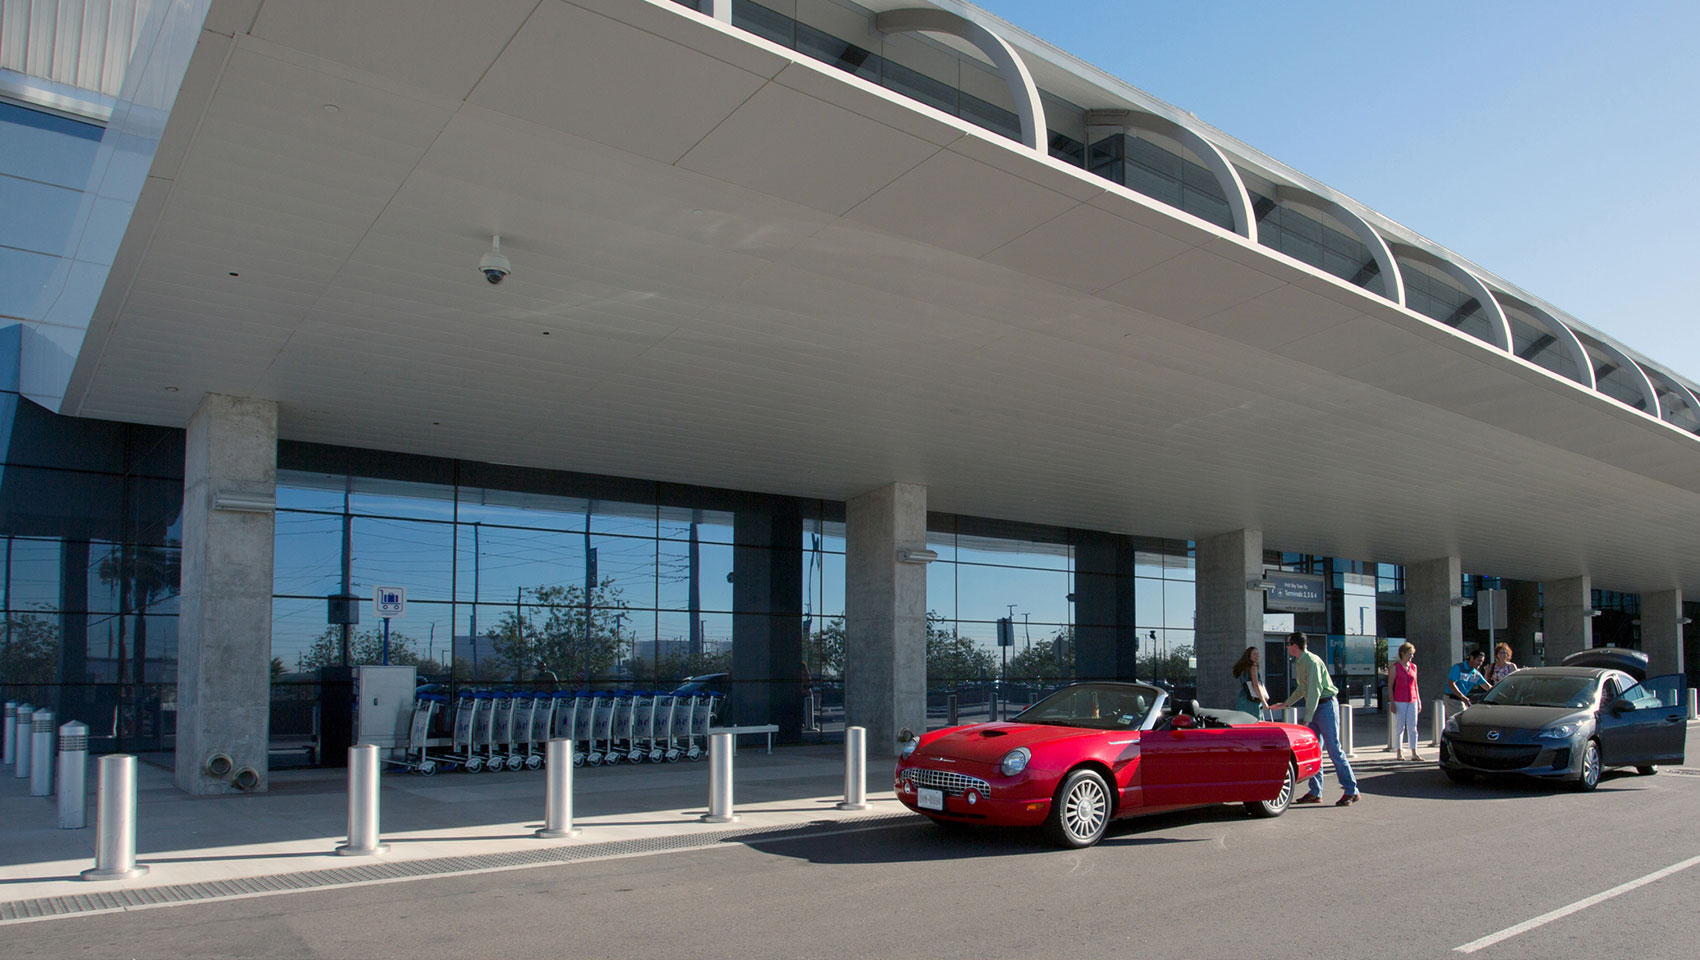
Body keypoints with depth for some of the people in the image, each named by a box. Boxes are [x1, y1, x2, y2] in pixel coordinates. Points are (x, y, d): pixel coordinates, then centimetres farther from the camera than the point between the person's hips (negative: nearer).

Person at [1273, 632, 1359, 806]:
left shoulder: (1312, 662, -17)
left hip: (1325, 705, -10)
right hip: (1314, 708, 10)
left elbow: (1314, 691, -23)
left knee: (1333, 749, -8)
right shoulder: (1299, 663, 13)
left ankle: (1351, 791, -1)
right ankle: (1315, 793, 11)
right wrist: (1285, 704, 26)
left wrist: (1307, 719, -26)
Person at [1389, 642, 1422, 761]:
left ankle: (1414, 753, 5)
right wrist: (1392, 703, -10)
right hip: (1399, 701, -4)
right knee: (1399, 727, 0)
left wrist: (1419, 701, 13)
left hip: (1412, 701, 4)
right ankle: (1399, 753, 7)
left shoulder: (1414, 667, 11)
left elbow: (1415, 685, 17)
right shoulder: (1395, 667, -3)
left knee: (1413, 727, 3)